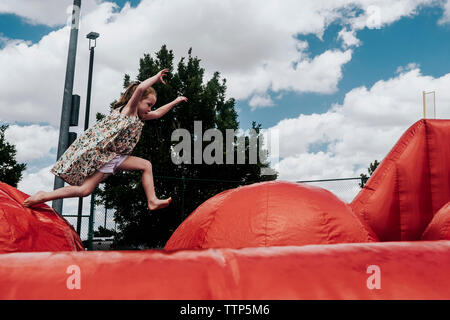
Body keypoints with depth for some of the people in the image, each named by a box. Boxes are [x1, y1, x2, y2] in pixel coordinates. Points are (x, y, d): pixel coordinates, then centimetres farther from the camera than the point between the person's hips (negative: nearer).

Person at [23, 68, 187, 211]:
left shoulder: (139, 116, 19)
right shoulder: (129, 109, -5)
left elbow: (158, 113, 33)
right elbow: (140, 88, -23)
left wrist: (175, 102, 34)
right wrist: (156, 78, -12)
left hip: (113, 156, 9)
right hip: (98, 151, -9)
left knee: (146, 165, 8)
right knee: (85, 190, -15)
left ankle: (152, 201, 5)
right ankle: (43, 196, -6)